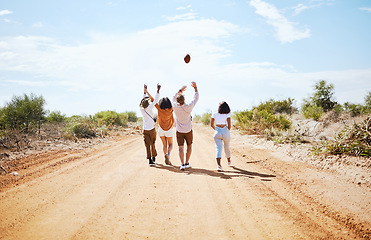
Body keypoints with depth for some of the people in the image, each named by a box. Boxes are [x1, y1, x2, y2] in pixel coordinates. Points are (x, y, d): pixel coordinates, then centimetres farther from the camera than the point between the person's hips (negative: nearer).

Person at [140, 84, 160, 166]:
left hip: (145, 130, 3)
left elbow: (144, 99, 14)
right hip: (151, 129, -3)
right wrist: (158, 90, -8)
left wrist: (145, 90, 25)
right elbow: (155, 100, -14)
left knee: (147, 145, -1)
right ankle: (153, 158, 25)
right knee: (152, 144, 12)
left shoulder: (141, 109, -2)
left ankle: (150, 160, -8)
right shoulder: (149, 108, -16)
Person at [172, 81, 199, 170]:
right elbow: (196, 98, -2)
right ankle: (187, 163, 18)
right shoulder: (188, 107, -17)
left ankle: (182, 164, -14)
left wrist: (180, 90, 15)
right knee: (189, 146, 16)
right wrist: (195, 88, 4)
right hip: (188, 130, 0)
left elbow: (174, 98, 9)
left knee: (181, 148, -1)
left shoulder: (175, 107, -13)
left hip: (179, 131, 0)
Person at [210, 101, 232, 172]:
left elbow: (212, 124, 9)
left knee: (219, 148, -8)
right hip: (225, 132, 0)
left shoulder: (215, 114, 5)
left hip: (217, 132, 0)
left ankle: (219, 165, -29)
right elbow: (229, 125, -8)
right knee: (227, 147, 23)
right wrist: (228, 132, 9)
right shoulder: (227, 114, -1)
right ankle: (229, 161, 47)